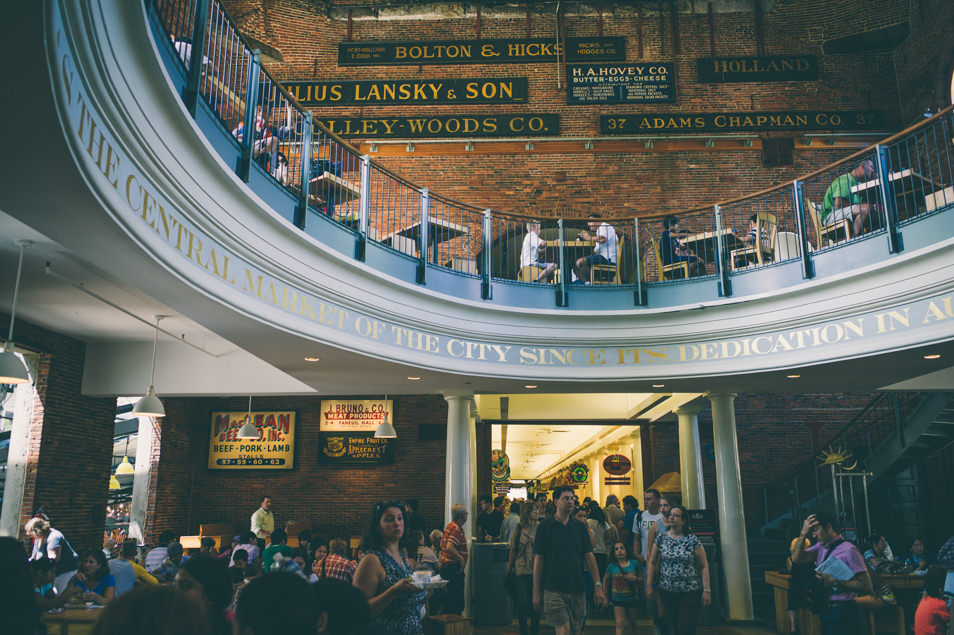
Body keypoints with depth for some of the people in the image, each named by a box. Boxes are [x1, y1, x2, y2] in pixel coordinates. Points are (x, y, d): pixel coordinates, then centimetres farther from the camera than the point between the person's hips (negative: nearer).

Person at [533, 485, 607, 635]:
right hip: (554, 590, -4)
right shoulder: (545, 526, -1)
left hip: (577, 589, 4)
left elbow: (589, 556, 7)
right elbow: (538, 560, -1)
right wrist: (536, 591, -2)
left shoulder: (580, 527, 8)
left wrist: (598, 585, -1)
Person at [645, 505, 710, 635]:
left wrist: (706, 590, -6)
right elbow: (652, 562, 8)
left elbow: (704, 566, -1)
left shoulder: (693, 540, -4)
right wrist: (649, 585, 4)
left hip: (690, 591, -2)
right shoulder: (661, 537, 3)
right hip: (666, 590, 2)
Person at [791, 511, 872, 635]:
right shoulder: (820, 547, 8)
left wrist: (834, 582, -21)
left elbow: (866, 587, -17)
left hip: (842, 615, -7)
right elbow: (796, 558, 1)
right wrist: (804, 533, -4)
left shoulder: (848, 550, -15)